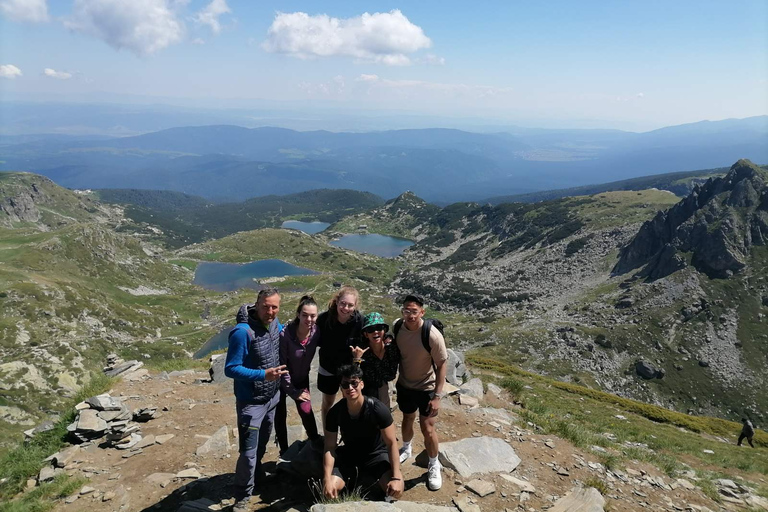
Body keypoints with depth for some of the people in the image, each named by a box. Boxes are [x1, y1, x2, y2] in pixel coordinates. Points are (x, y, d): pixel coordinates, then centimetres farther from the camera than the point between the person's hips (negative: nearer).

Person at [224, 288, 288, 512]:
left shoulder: (275, 323, -5)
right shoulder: (243, 332, -27)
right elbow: (230, 369, -25)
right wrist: (262, 374, -34)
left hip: (273, 397, 7)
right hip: (251, 402, -7)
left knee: (262, 444, 25)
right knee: (248, 452, -1)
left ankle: (256, 475, 48)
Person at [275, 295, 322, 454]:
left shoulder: (316, 331, -20)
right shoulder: (285, 334, -31)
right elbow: (282, 366, -22)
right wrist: (292, 391, -14)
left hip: (301, 379, 3)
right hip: (282, 380, -3)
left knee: (306, 410, -1)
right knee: (280, 415, 7)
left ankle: (315, 441, 25)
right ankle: (284, 451, 27)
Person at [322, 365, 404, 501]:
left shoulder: (378, 409, -27)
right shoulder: (335, 412, -19)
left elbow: (392, 443, -22)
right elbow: (330, 447, -14)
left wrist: (396, 477, -28)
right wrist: (327, 479, -26)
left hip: (377, 454, -2)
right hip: (348, 454, 2)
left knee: (395, 490, -25)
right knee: (329, 489, -22)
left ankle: (364, 475, 6)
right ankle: (353, 476, 10)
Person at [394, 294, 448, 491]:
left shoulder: (432, 335, -28)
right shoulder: (398, 327, -14)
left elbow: (442, 365, -20)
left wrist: (437, 396, -20)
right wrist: (396, 380, 7)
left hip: (426, 388, -4)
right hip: (404, 385, 4)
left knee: (427, 429, 0)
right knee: (407, 420, 24)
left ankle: (434, 466, 25)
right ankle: (406, 449, 52)